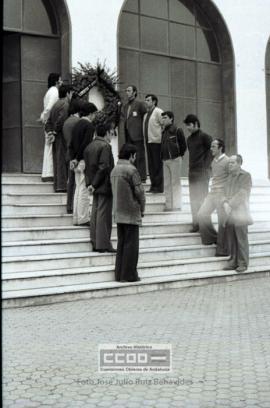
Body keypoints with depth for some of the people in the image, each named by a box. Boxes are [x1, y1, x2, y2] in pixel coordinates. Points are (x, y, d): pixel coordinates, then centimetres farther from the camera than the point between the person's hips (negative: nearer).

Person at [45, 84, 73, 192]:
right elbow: (61, 120, -25)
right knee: (63, 160, -7)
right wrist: (55, 131, -10)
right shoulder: (65, 105, -12)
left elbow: (48, 122, 14)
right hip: (62, 137, -9)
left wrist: (50, 132, 0)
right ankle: (62, 185, -7)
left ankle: (57, 185, 14)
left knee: (57, 161, 11)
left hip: (56, 138, 9)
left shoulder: (56, 105, 17)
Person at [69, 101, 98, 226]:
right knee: (84, 190, -5)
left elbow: (71, 144, 11)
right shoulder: (89, 126, -11)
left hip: (77, 161, 8)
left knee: (78, 189, 12)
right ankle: (83, 218, -2)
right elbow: (85, 144, -18)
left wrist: (72, 159, 5)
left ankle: (77, 218, 15)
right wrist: (78, 159, -10)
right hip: (84, 161, -8)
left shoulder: (77, 125, 14)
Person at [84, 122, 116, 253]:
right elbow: (104, 167, -20)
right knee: (104, 214, -4)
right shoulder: (105, 146, -14)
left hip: (95, 187, 8)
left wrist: (89, 183, 7)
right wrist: (94, 184, -14)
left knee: (95, 214, 12)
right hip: (104, 186, -8)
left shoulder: (89, 146, 12)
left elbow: (87, 167, 11)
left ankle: (95, 243, 16)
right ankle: (103, 244, -2)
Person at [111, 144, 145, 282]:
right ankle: (129, 274, 0)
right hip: (131, 213, -8)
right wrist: (142, 209, 2)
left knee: (121, 243, 12)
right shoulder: (131, 170, -14)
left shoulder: (114, 170, 11)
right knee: (131, 244, -2)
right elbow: (139, 191, -13)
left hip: (118, 213, 8)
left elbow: (115, 191, 13)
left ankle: (119, 274, 15)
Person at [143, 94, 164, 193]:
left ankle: (158, 186, -1)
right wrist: (146, 138, 13)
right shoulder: (146, 114, 16)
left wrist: (161, 136, -12)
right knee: (151, 165, 9)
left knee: (158, 165, -5)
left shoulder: (158, 112, -7)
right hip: (148, 141, 8)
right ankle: (153, 186, 15)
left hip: (156, 141, -8)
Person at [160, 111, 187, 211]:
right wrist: (162, 157, 11)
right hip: (165, 160, 7)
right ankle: (168, 205, 13)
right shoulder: (164, 131, 14)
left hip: (174, 160, -7)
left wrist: (179, 155, -1)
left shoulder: (177, 130, -6)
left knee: (175, 183, -4)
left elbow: (183, 145, -5)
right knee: (166, 184, 7)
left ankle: (177, 205, 0)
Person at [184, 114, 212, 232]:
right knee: (193, 198, 7)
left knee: (202, 197, -7)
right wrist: (191, 166, 11)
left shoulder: (204, 137, -7)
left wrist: (206, 165, -12)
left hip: (202, 171, -7)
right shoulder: (189, 139, 15)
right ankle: (196, 223, 13)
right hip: (192, 171, 7)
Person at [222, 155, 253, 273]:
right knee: (231, 238, 5)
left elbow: (241, 195, -15)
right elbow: (225, 194, 8)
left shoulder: (246, 176, -7)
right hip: (229, 213, 6)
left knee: (241, 239, -3)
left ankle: (243, 264, 3)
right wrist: (225, 204, -11)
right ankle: (233, 262, 11)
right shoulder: (230, 177, 13)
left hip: (240, 212, -6)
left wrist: (230, 205, -16)